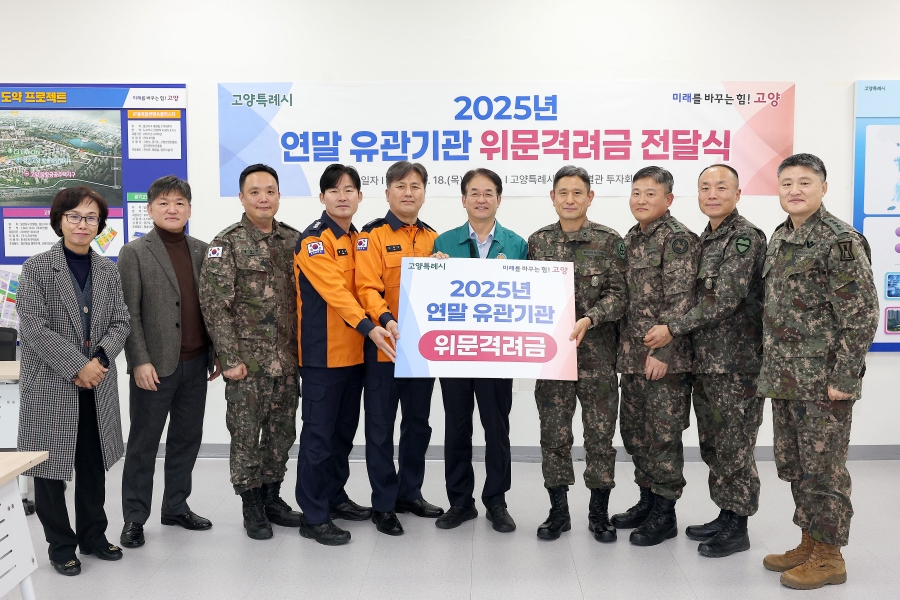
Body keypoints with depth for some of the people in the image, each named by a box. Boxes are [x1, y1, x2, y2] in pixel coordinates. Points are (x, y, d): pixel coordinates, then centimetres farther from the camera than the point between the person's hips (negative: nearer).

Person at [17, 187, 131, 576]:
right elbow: (34, 327, -13)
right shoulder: (37, 268, -5)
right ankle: (61, 545, 21)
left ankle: (94, 536, 29)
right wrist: (77, 366, -19)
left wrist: (100, 360, -13)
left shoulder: (108, 271, 7)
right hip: (50, 384, -4)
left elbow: (120, 323, 5)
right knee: (51, 468, 5)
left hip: (98, 384, 4)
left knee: (94, 465, 13)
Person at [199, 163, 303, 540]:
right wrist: (229, 358, -13)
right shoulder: (227, 243, -6)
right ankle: (252, 506, 21)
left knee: (282, 432, 13)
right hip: (248, 361, -4)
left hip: (287, 359, 5)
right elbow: (215, 304, -10)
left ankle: (272, 497, 30)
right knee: (246, 434, 5)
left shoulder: (293, 240, 7)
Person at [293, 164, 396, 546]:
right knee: (319, 434, -2)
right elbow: (334, 291, -23)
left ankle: (334, 498, 30)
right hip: (323, 354, -7)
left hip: (354, 352, 7)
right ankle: (313, 517, 8)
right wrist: (368, 327, -34)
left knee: (345, 431, 16)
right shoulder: (313, 241, -11)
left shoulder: (358, 240, 12)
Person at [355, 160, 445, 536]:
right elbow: (367, 287, -14)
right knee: (381, 426, 4)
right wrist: (385, 320, -31)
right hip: (384, 346, -5)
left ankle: (410, 493, 31)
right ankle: (383, 503, 16)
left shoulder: (434, 239, 11)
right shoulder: (373, 236, -4)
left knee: (418, 423, 15)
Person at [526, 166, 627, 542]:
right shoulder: (538, 241, 7)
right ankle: (558, 511, 23)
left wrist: (589, 319, -21)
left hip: (596, 352, -2)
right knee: (553, 433, 8)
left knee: (600, 432, 5)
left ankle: (599, 512, 22)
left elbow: (618, 294, -6)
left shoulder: (609, 241, -1)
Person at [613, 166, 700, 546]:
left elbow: (680, 300, -17)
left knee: (663, 433, 0)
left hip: (665, 356, -8)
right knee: (634, 430, 15)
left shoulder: (677, 238, -10)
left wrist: (663, 350, -21)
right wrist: (623, 348, 16)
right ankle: (647, 500, 31)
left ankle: (664, 514, 14)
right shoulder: (631, 239, 15)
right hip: (632, 355, 9)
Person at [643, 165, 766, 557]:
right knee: (712, 444, 16)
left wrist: (674, 329, -16)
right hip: (706, 361, 9)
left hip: (736, 362, -8)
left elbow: (727, 297, -20)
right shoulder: (706, 238, 14)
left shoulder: (746, 237, -12)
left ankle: (738, 528, 14)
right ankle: (725, 515, 29)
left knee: (734, 446, 1)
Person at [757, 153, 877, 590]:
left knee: (823, 469, 3)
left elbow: (862, 317, -15)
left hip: (822, 383, -8)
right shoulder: (779, 238, 12)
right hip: (783, 379, 8)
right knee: (794, 466, 16)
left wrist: (843, 378, -18)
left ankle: (829, 556, 18)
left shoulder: (841, 242, -12)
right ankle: (808, 544, 31)